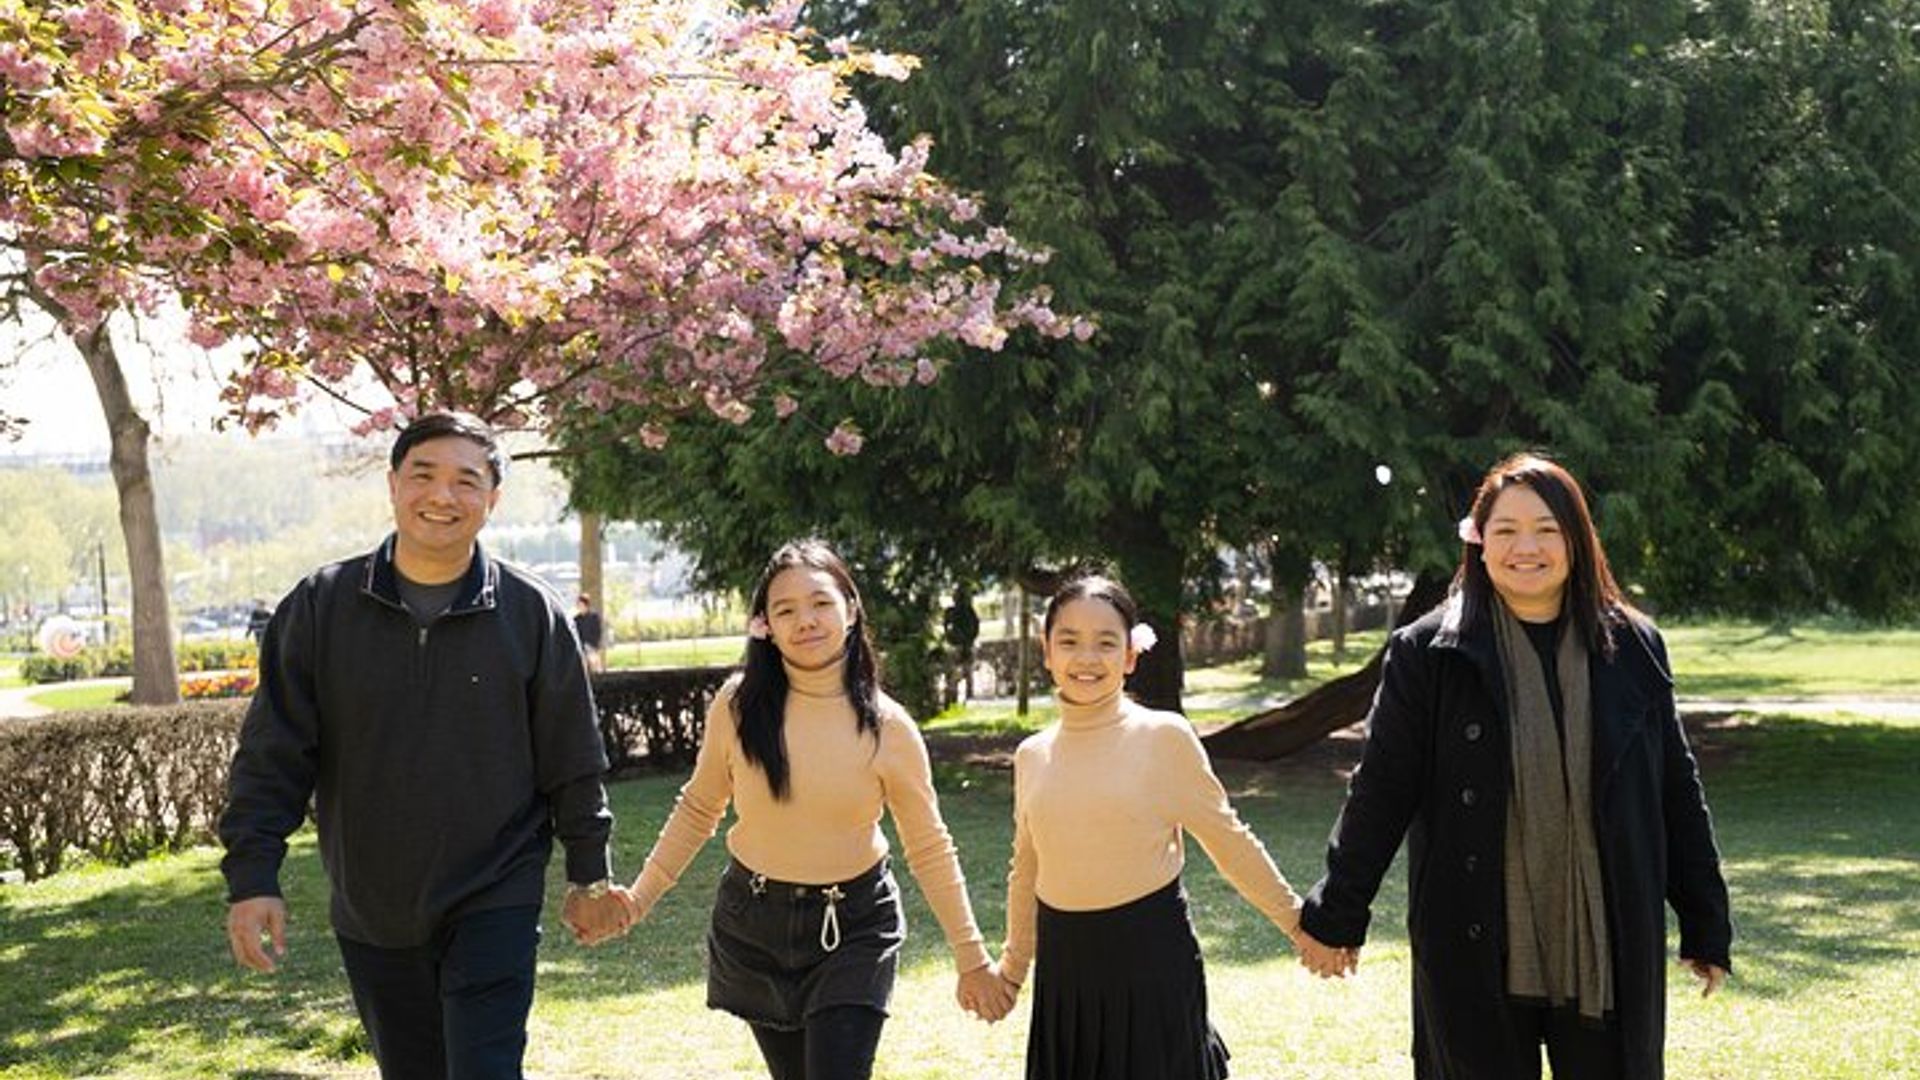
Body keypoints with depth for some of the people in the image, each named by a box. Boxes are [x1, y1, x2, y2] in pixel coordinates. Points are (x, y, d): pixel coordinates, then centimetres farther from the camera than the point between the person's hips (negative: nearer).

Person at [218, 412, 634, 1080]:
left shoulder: (531, 614, -5)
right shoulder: (321, 606, -3)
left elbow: (572, 762, 2)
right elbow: (272, 756, -2)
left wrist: (589, 876, 6)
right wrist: (252, 877, -9)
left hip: (494, 905, -2)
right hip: (369, 914, 2)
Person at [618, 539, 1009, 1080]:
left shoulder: (887, 726, -10)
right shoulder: (738, 705, -8)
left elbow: (929, 848, -1)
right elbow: (698, 808, 7)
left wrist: (972, 959, 1)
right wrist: (639, 897, 4)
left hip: (853, 928, -2)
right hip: (751, 923, 2)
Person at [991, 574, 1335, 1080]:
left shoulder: (1165, 737, -7)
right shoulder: (1032, 755, 5)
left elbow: (1229, 841, 0)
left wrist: (1297, 922, 2)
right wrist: (1012, 968, 24)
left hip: (1150, 954, -4)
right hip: (1063, 964, 4)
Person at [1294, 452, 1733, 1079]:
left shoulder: (1632, 650, 4)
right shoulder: (1427, 653, -3)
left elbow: (1677, 793, 9)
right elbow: (1381, 790, 0)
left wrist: (1706, 927, 11)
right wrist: (1338, 912, 1)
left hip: (1607, 950, 2)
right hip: (1476, 954, -2)